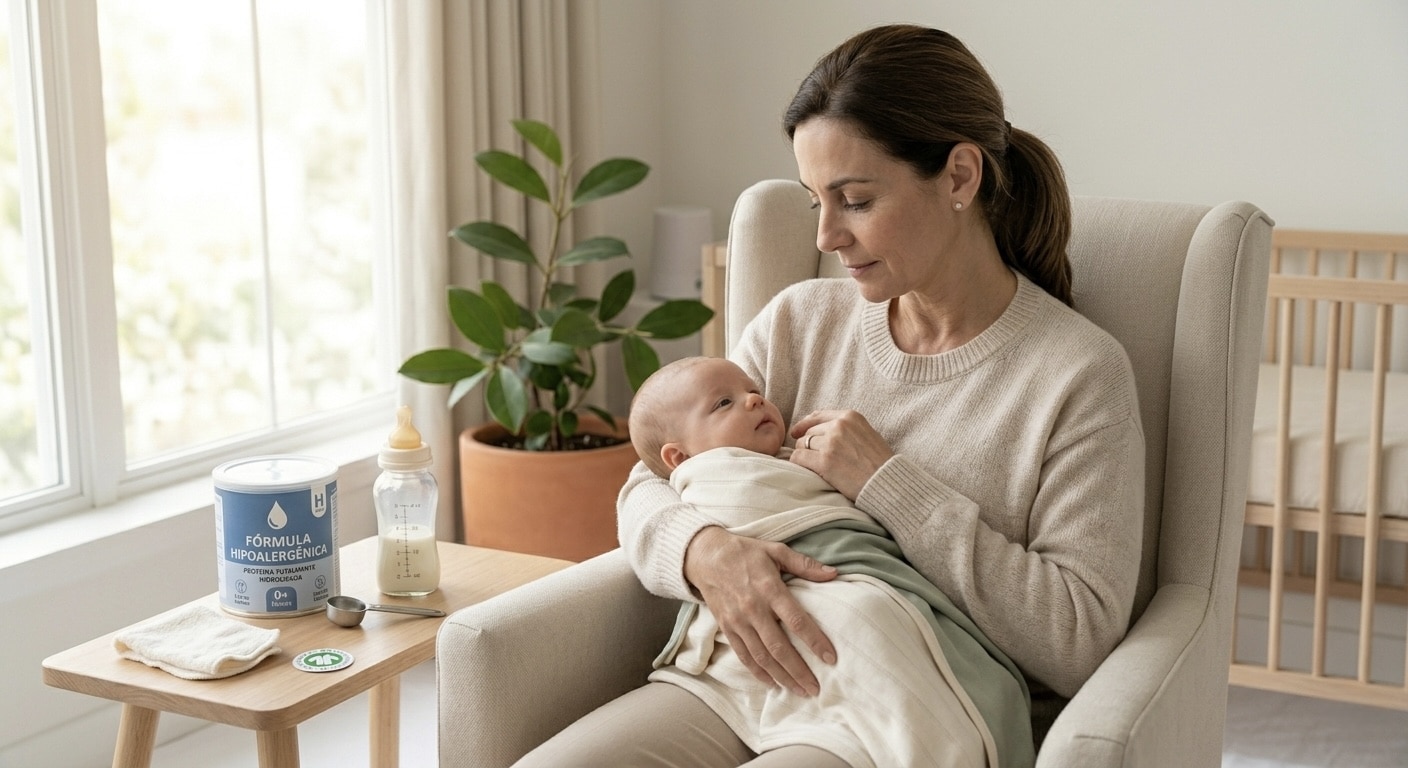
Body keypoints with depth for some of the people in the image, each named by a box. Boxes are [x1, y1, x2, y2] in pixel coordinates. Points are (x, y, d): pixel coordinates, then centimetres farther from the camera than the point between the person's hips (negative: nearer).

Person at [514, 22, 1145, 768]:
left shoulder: (1079, 372, -5)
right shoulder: (800, 321, 9)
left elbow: (1079, 639, -11)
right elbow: (648, 489, 9)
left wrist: (887, 483, -13)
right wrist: (706, 550, -16)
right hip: (744, 679, 4)